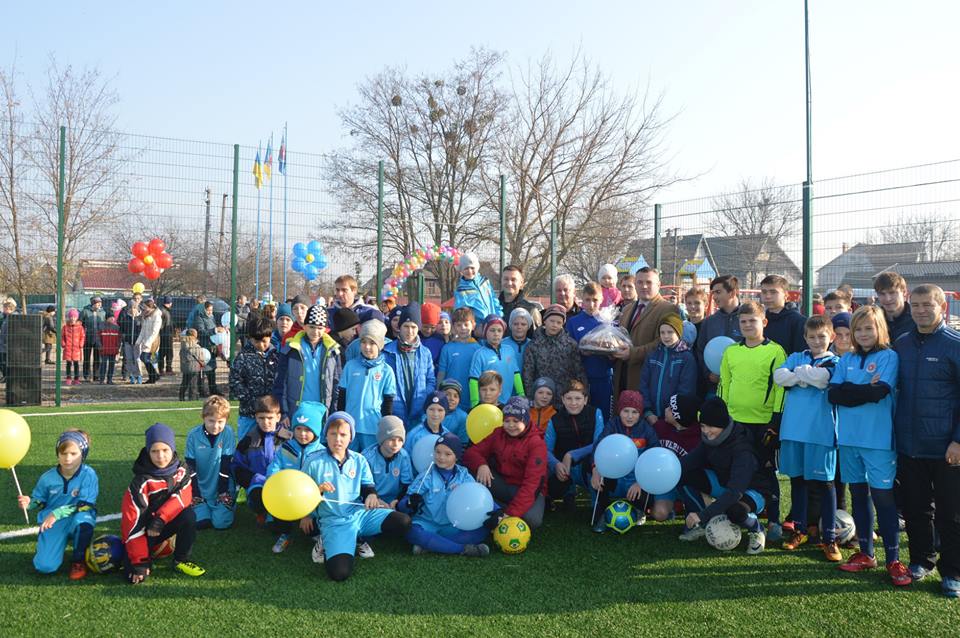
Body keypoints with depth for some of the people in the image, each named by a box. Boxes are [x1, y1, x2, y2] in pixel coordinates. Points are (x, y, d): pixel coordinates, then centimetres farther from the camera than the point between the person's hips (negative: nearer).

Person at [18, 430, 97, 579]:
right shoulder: (48, 478, -5)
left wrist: (57, 513, -28)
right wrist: (29, 503, -12)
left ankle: (78, 560, -10)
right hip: (53, 523, 2)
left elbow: (85, 505, -21)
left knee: (82, 519, -40)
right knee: (44, 566, -17)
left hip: (77, 520, -2)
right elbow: (39, 501, 11)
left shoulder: (88, 475, -16)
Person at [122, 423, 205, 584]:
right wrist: (139, 562, -24)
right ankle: (146, 555, 15)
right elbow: (133, 520, -22)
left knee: (189, 515, -27)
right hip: (144, 529, -3)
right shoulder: (142, 481, -21)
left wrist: (161, 518, -36)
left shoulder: (181, 471, -9)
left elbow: (183, 496, -21)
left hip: (165, 523, 3)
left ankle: (181, 560, -7)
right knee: (136, 575, -21)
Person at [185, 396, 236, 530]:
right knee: (200, 522, -15)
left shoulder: (228, 433, -12)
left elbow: (226, 465, -11)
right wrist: (195, 494, -8)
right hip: (200, 487, 1)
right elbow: (190, 467, -5)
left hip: (222, 486, -1)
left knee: (221, 522, -16)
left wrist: (223, 492, -11)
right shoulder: (193, 435, -8)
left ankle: (226, 503, 16)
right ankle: (202, 505, 17)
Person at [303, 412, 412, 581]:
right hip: (333, 521, -4)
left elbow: (368, 486, 13)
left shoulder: (359, 460, 7)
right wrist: (318, 490, -18)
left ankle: (358, 537, 6)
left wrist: (372, 494, -12)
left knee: (403, 523, -17)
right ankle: (328, 543, 7)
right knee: (339, 572, -29)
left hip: (360, 513, 4)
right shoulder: (314, 462, -2)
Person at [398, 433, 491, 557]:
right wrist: (410, 503, -30)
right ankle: (463, 549, -29)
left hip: (453, 528, 2)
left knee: (483, 530, -21)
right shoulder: (426, 476, 0)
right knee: (412, 532, -34)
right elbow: (401, 506, -6)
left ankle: (428, 546, -25)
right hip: (427, 526, -2)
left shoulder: (464, 476, 6)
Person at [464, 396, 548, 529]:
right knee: (472, 468, -20)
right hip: (501, 486, 3)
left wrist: (511, 513, -33)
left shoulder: (536, 444, -14)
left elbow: (531, 483, -23)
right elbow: (472, 452, -1)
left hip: (526, 491, -3)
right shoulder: (498, 434, 2)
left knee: (531, 519, -37)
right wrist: (481, 464, -27)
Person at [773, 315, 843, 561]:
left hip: (821, 429, -3)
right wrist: (807, 376, -14)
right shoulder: (796, 357, 13)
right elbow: (779, 376, -5)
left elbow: (822, 379, -18)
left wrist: (798, 372, -4)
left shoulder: (834, 362, 3)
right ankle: (799, 530, 24)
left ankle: (830, 537, 10)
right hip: (793, 428, 4)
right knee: (797, 479, 12)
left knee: (824, 482, 2)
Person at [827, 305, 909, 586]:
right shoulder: (846, 360, 10)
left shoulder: (889, 357, -3)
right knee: (858, 496, 12)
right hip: (849, 437, 5)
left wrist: (849, 391, -6)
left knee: (883, 498, -3)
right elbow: (833, 394, -1)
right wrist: (865, 390, -12)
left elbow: (880, 391, -16)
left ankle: (893, 560, 7)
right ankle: (866, 554, 24)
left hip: (879, 439, -5)